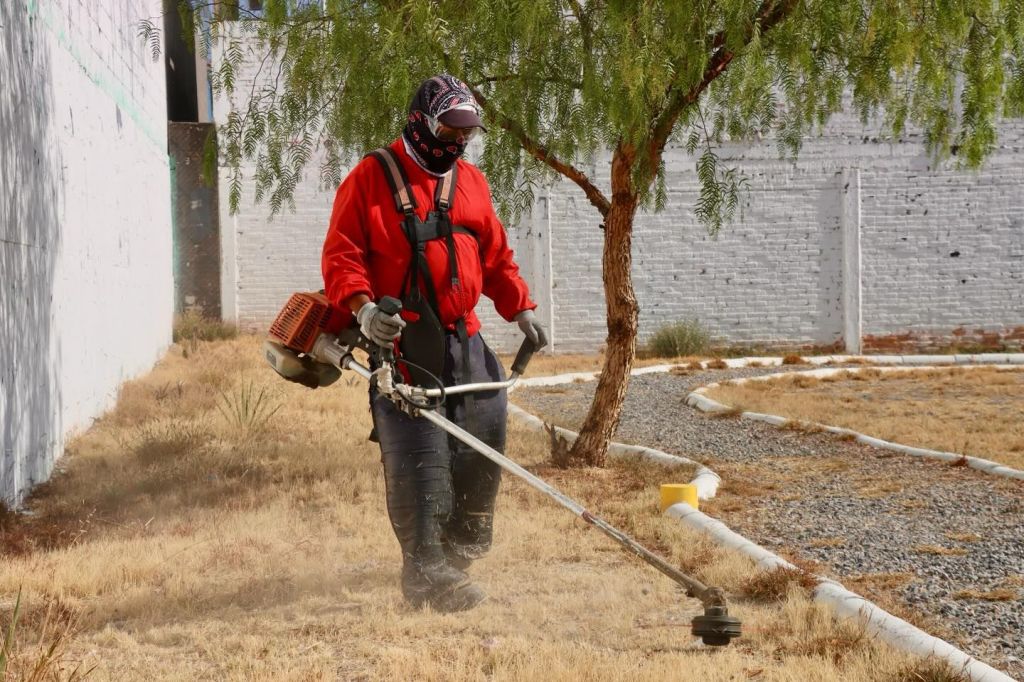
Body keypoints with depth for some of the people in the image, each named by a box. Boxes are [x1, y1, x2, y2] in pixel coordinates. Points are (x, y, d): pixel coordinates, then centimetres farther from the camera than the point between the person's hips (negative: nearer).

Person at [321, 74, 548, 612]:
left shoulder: (470, 182, 19)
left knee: (485, 435, 6)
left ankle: (462, 544, 26)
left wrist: (520, 307, 10)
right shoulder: (372, 178, 0)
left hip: (462, 335, 6)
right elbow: (341, 254, -5)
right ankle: (426, 568, -12)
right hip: (400, 337, -6)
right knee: (417, 453, -12)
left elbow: (495, 256, 24)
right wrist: (362, 306, -21)